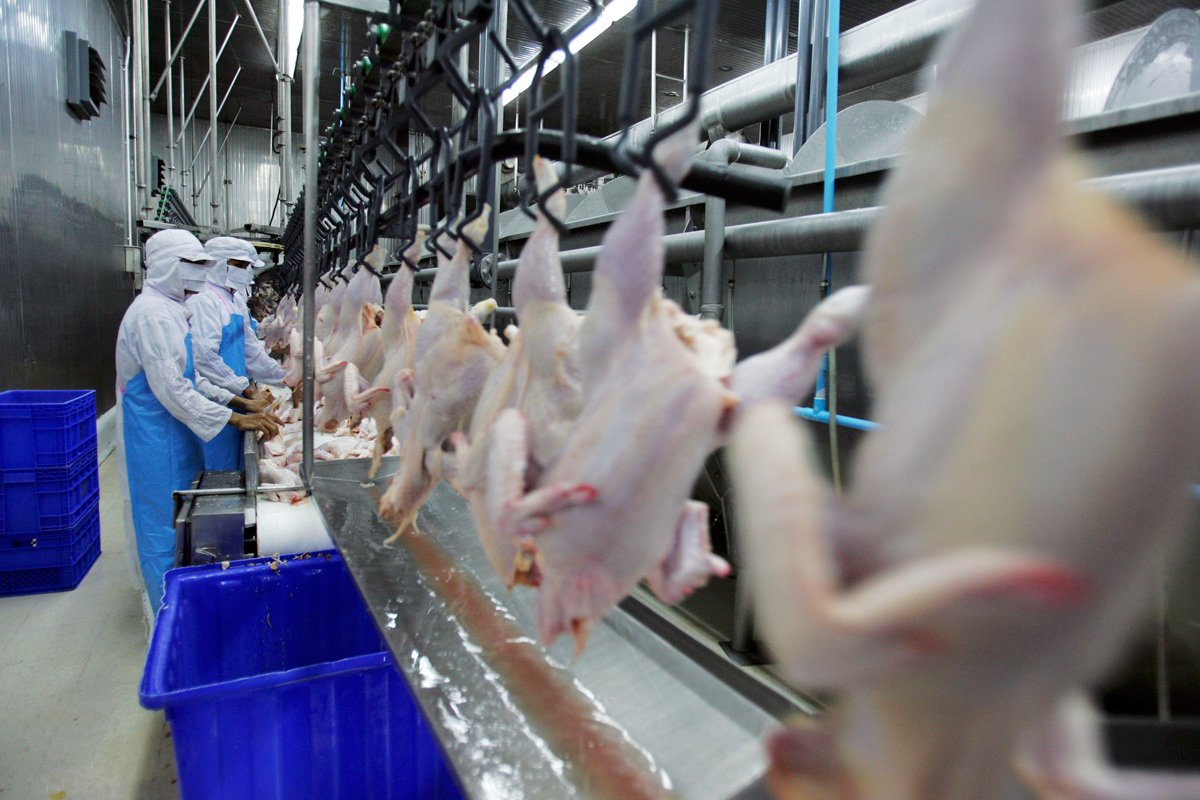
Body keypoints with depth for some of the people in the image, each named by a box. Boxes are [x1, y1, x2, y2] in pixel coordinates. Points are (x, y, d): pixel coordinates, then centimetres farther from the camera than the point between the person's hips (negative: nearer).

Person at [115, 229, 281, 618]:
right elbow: (172, 390, -24)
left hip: (172, 436, 10)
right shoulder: (152, 314, -19)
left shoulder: (170, 309, 13)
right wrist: (235, 420, -24)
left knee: (177, 523, 18)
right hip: (154, 439, -10)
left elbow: (189, 377, 19)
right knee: (164, 524, 0)